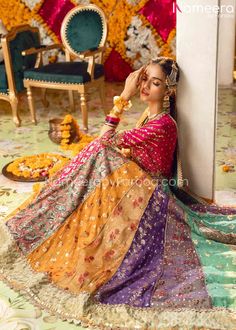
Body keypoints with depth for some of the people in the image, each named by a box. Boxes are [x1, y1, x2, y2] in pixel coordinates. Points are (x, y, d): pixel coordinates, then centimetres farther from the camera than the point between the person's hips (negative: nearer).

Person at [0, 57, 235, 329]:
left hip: (148, 195, -9)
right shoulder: (150, 113, 3)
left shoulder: (162, 125, -27)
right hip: (139, 184, 9)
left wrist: (124, 96, -27)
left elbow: (106, 140, -27)